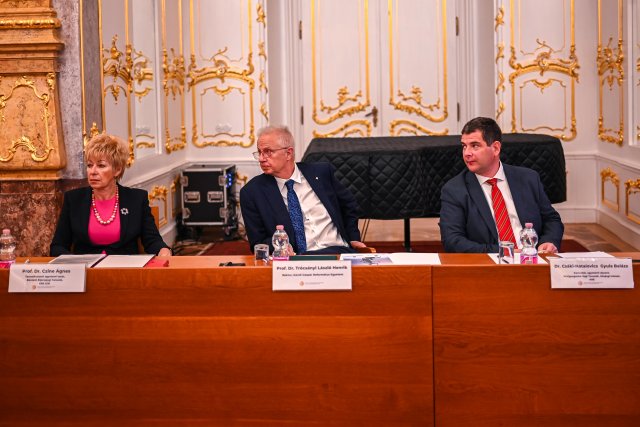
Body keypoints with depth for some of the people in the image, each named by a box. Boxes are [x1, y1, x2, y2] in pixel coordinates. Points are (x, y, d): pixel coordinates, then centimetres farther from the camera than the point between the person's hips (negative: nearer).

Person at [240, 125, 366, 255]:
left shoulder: (321, 173, 8)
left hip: (338, 251, 0)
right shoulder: (252, 192, 2)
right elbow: (258, 241, 5)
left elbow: (349, 205, 23)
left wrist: (354, 238, 13)